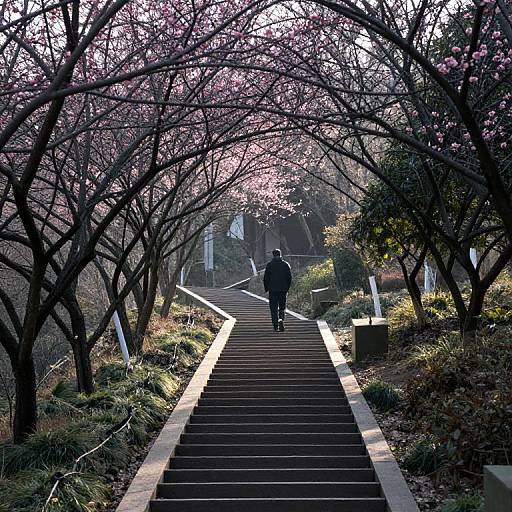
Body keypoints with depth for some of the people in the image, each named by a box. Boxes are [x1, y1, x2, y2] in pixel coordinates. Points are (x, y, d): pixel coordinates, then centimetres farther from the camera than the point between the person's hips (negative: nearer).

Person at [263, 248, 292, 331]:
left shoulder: (269, 265, -2)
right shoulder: (285, 264, 3)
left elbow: (265, 278, -1)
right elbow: (289, 277, 4)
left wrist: (266, 288, 9)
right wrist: (287, 288, 13)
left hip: (272, 290, -1)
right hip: (283, 290, 1)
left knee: (273, 308, 4)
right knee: (282, 307, 11)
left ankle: (275, 325, -1)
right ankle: (281, 319, -15)